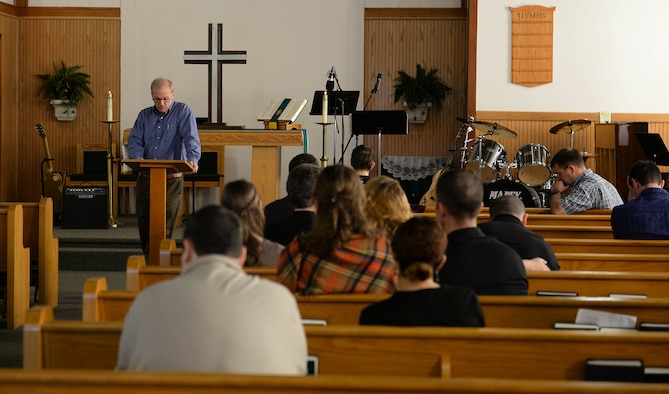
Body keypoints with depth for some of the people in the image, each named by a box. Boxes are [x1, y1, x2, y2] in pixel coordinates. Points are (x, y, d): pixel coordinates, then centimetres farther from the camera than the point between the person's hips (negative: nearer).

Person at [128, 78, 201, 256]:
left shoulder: (182, 112, 0)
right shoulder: (144, 115, 13)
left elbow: (191, 138, -13)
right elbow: (135, 140, 4)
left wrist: (192, 159, -32)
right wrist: (137, 157, -18)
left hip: (171, 180, -4)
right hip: (145, 179, 4)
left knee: (164, 227, -7)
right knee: (144, 225, 4)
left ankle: (159, 261, -2)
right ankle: (147, 258, 19)